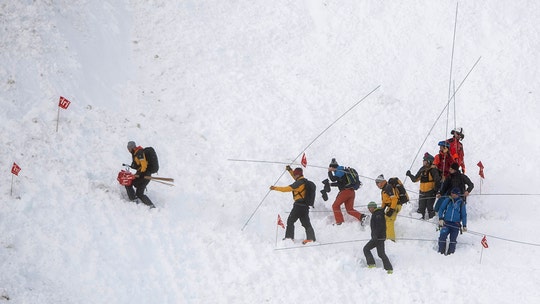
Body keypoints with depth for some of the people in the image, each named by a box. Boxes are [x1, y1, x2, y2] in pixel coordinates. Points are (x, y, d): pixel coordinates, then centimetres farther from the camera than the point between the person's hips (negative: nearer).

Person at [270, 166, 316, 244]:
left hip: (299, 205, -9)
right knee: (306, 223, 9)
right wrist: (290, 170, 34)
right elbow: (296, 178, 35)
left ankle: (289, 237, -8)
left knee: (290, 221, -1)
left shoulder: (299, 183, -14)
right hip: (305, 206, 9)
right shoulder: (304, 181, 13)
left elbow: (287, 188, -16)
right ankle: (311, 238, -1)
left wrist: (275, 188, -8)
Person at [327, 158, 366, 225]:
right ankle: (361, 217, -10)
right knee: (349, 209, 9)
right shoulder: (341, 171, 22)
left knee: (335, 206, 1)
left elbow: (333, 179, -19)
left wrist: (329, 172, -4)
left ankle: (339, 222, -4)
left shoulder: (340, 171, -8)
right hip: (351, 192, 9)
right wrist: (329, 184, 29)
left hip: (346, 191, -9)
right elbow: (339, 183, 32)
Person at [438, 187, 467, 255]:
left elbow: (464, 215, 10)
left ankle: (450, 252, -2)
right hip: (446, 223, 0)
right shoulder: (448, 201, 7)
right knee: (442, 237, -17)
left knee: (453, 239, -7)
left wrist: (464, 226, 2)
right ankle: (441, 252, -14)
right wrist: (441, 219, -5)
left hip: (456, 225, 0)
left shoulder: (461, 203, 6)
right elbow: (441, 209, 9)